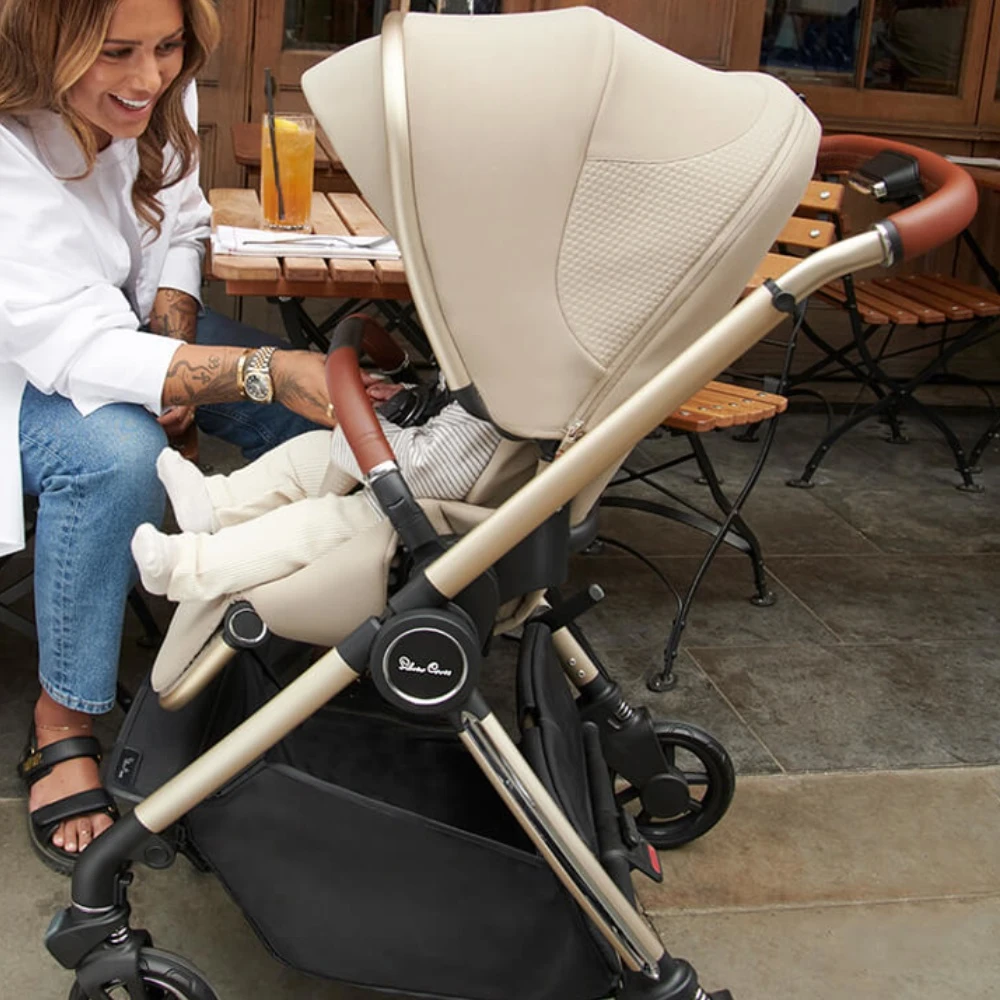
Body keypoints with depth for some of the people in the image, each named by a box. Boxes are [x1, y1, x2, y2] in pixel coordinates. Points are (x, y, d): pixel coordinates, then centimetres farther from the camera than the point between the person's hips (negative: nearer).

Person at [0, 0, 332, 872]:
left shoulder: (157, 96, -12)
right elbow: (78, 350, -40)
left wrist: (173, 337, -17)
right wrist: (264, 370, -51)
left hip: (124, 320, 7)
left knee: (314, 405, -11)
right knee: (116, 451, -37)